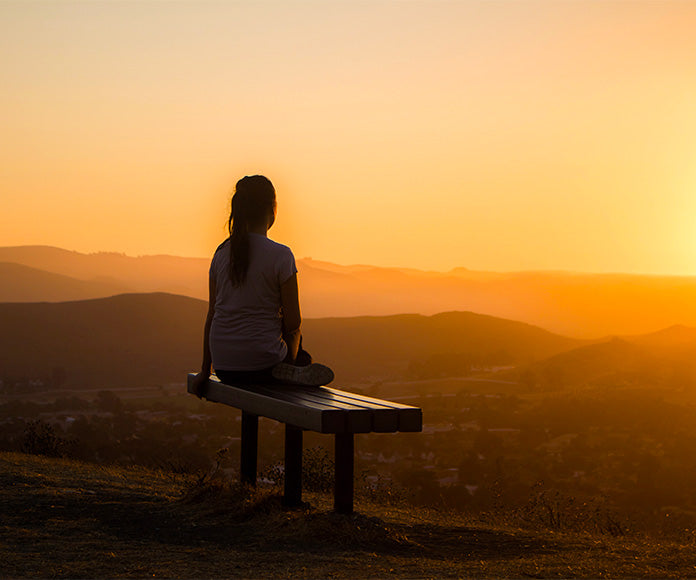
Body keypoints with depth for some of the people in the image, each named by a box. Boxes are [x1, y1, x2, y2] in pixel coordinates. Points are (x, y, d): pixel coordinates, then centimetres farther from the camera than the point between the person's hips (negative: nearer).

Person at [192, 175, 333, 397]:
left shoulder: (222, 253, 4)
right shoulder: (280, 255, -11)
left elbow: (212, 315, 8)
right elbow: (293, 323, -9)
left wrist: (205, 370, 15)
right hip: (262, 363, -5)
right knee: (303, 358, 30)